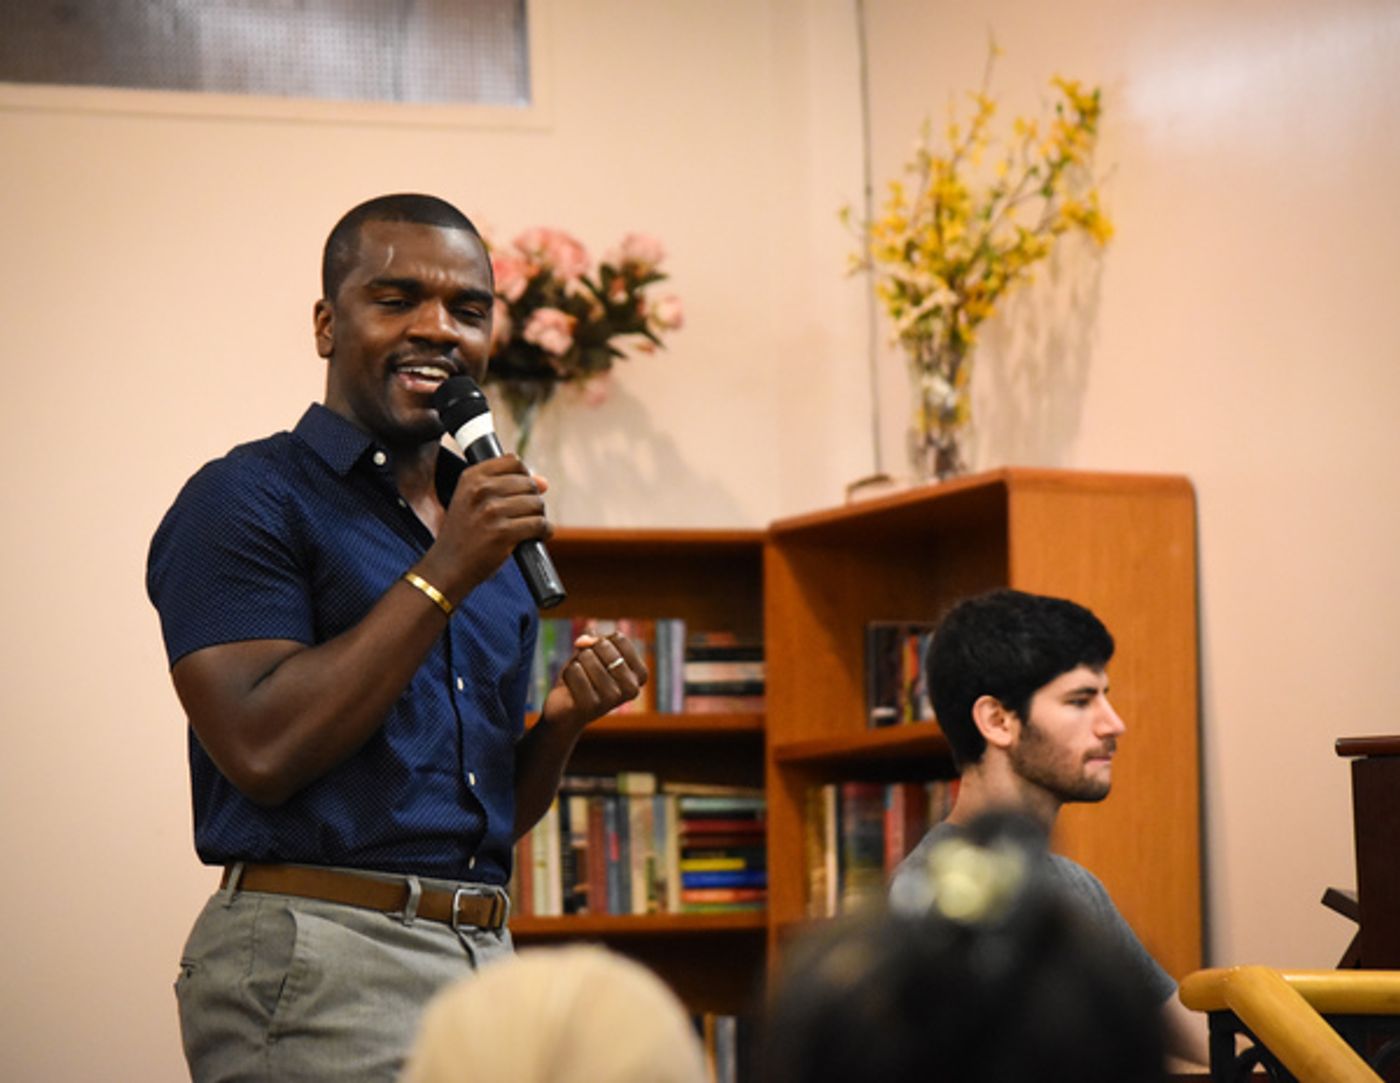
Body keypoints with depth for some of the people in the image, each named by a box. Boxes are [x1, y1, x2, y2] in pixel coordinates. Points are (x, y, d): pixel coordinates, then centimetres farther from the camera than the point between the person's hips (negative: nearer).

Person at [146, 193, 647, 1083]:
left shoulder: (488, 527, 17)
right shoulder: (246, 500, -4)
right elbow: (262, 751, -17)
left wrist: (564, 720, 0)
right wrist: (443, 576, -15)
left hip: (487, 956, 7)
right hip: (318, 959, -7)